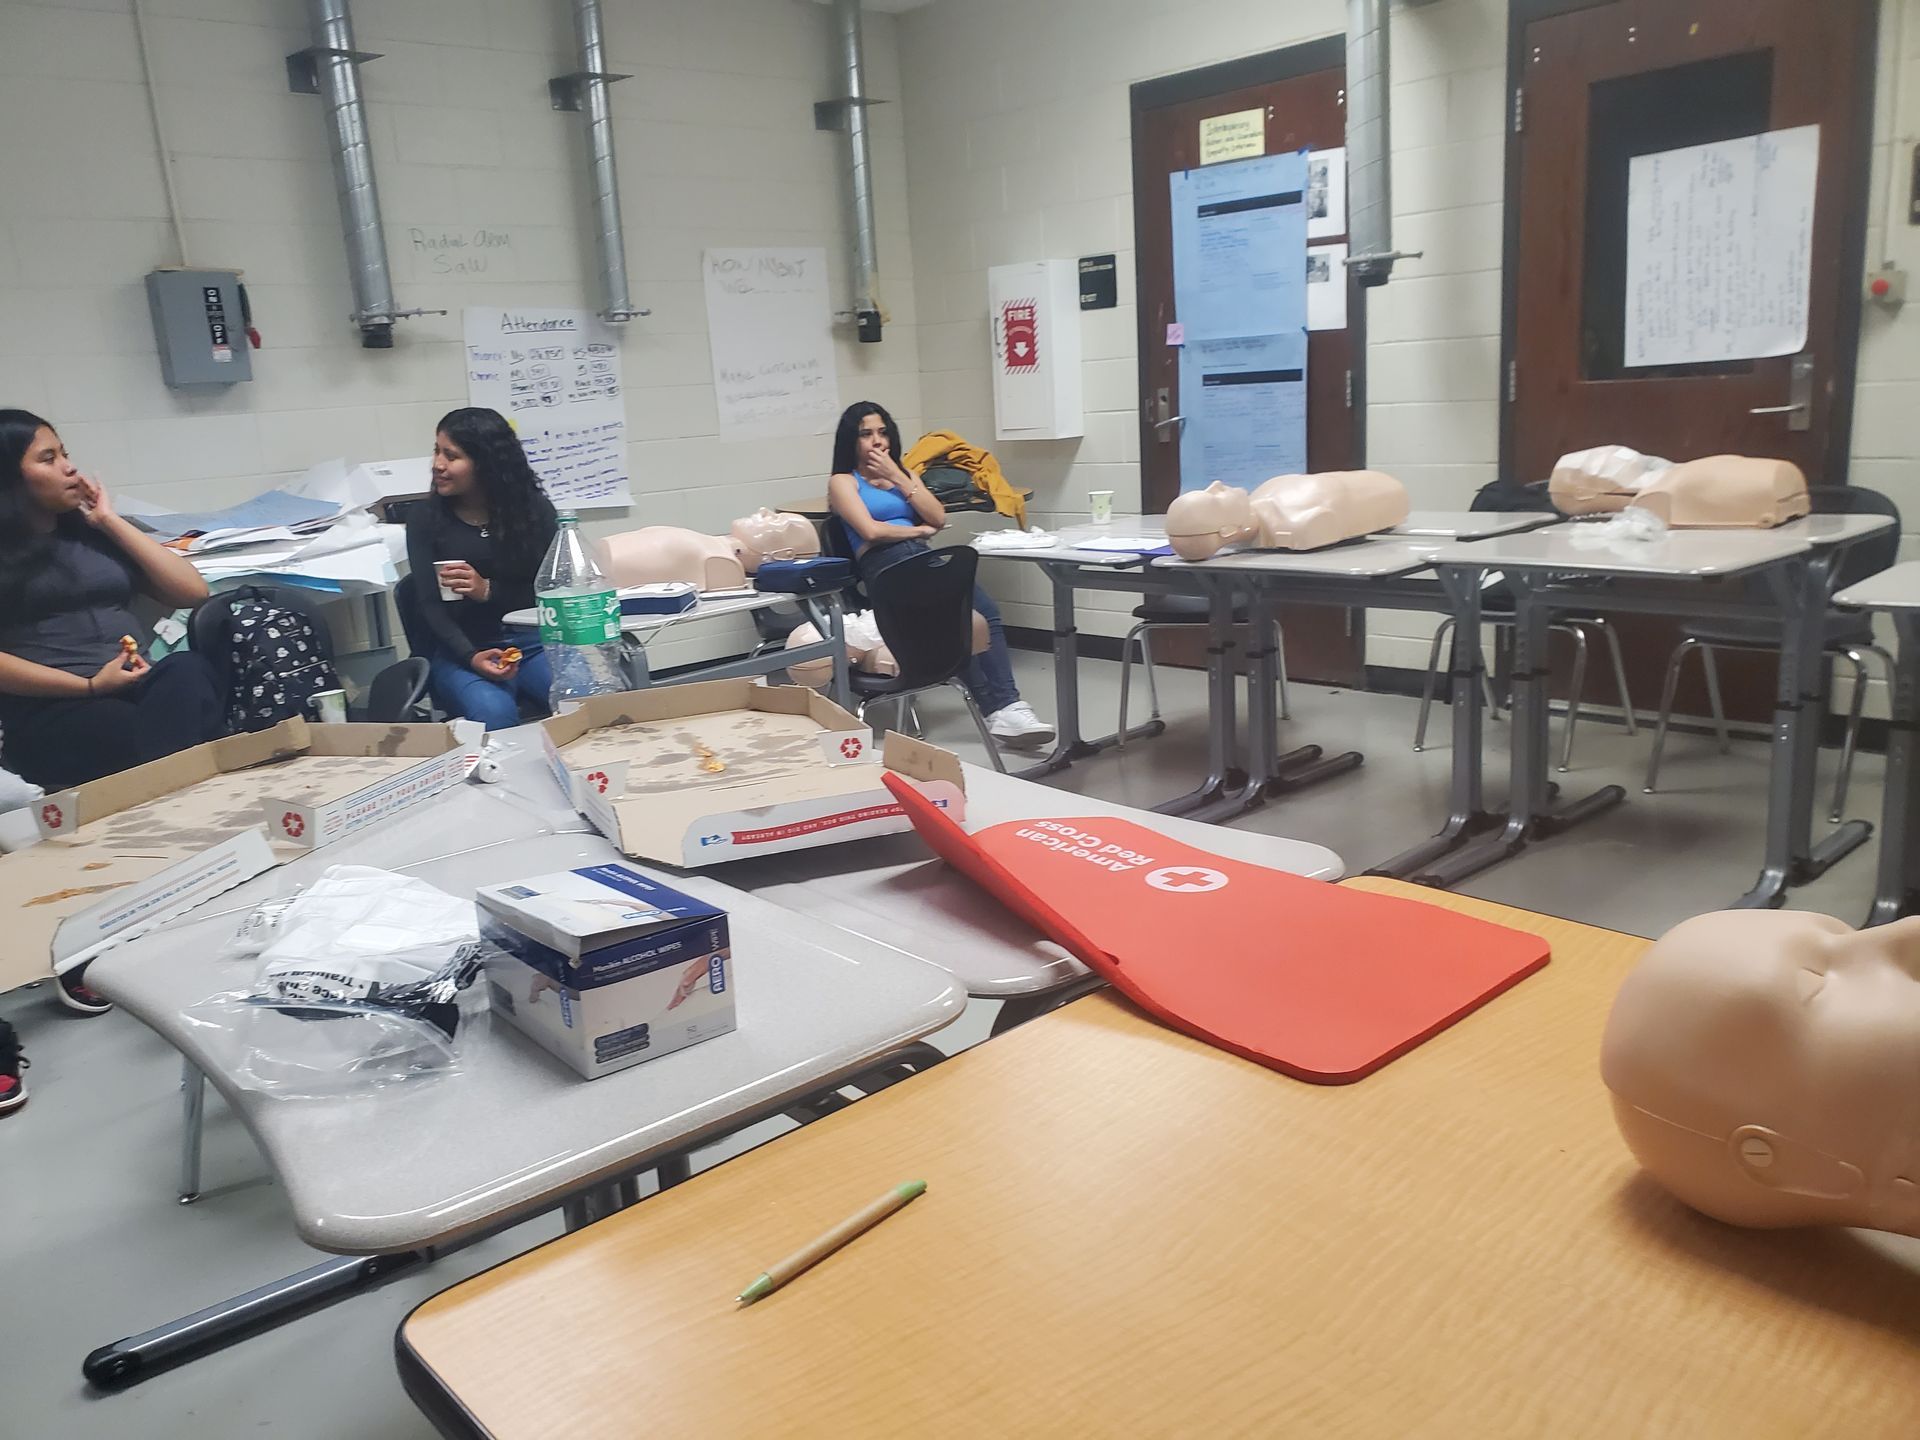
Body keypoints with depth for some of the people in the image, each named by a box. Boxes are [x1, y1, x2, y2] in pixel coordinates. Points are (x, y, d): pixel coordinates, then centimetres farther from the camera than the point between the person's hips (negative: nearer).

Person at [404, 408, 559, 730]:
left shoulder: (533, 508, 3)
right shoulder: (425, 519, 3)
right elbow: (431, 605, -5)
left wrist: (489, 591, -15)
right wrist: (471, 657, -22)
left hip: (534, 641, 1)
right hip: (462, 650, -1)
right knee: (493, 715, -34)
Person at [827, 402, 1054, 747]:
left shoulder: (903, 474, 30)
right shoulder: (844, 482, 14)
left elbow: (939, 518, 15)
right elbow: (871, 531, -3)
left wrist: (898, 479, 10)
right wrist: (919, 530, 9)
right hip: (886, 565, -5)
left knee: (986, 612, -27)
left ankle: (1003, 708, -36)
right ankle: (1001, 708, -33)